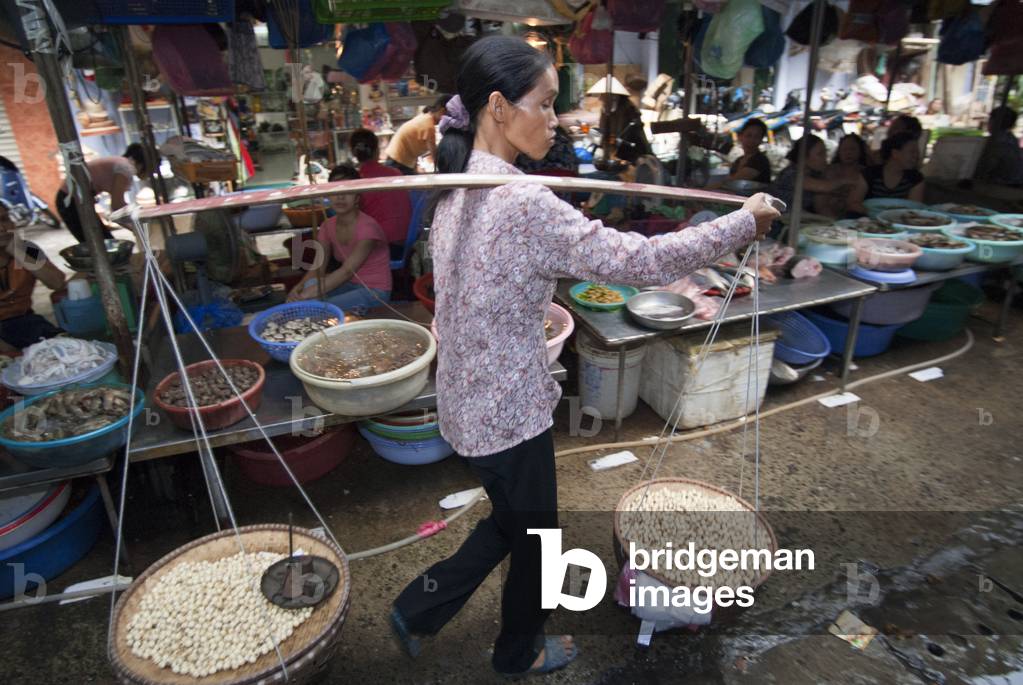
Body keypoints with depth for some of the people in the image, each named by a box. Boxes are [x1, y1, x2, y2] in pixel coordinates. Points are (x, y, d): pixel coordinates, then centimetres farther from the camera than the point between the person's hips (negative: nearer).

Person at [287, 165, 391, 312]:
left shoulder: (367, 227, -20)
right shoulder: (328, 226, 2)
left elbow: (347, 270, -28)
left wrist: (309, 294, -35)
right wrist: (298, 288, -23)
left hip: (375, 291, -6)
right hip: (349, 285, 6)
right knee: (310, 284, -22)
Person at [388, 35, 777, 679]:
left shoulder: (459, 190, 2)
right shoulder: (524, 203, -27)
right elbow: (641, 260, -25)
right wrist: (744, 221, -13)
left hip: (467, 398, 8)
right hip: (508, 409, -8)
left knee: (510, 519, 28)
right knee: (533, 534, 18)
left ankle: (418, 609, 39)